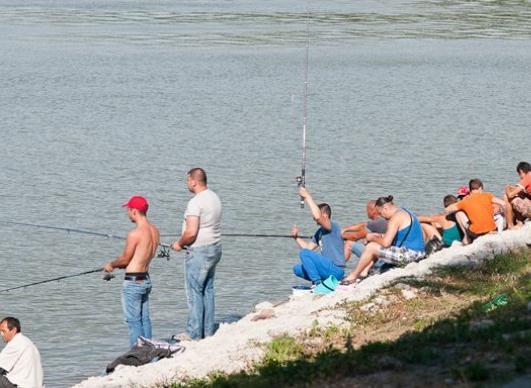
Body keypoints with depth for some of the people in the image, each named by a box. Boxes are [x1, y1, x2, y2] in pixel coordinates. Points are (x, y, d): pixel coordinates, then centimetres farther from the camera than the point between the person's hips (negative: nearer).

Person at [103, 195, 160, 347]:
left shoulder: (135, 234, -20)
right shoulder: (154, 231, 5)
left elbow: (125, 259, -11)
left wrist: (111, 265, 9)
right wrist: (118, 265, 18)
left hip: (133, 282, -8)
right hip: (146, 279, 8)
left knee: (134, 321, -2)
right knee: (144, 319, 14)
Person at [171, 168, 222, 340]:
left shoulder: (196, 202, -19)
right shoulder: (214, 197, 10)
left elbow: (191, 232, -25)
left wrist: (179, 244, -6)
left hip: (199, 251, -9)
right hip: (215, 248, 9)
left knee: (194, 292, -3)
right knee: (208, 290, 14)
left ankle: (194, 334, -1)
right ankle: (209, 331, 19)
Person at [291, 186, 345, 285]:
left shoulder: (333, 227, -11)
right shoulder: (320, 231, 18)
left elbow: (318, 216, -30)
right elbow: (309, 247, 23)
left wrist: (307, 196, -23)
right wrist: (296, 237, 10)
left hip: (335, 270, -10)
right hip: (328, 268, 10)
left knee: (304, 253, -19)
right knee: (297, 269, 12)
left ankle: (317, 283, -18)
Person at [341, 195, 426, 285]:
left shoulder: (396, 217, -15)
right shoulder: (405, 212, 16)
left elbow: (386, 243, -19)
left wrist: (372, 238, -1)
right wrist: (380, 236, 14)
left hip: (410, 254, -11)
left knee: (371, 247, -5)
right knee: (377, 245, 21)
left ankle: (353, 276, 6)